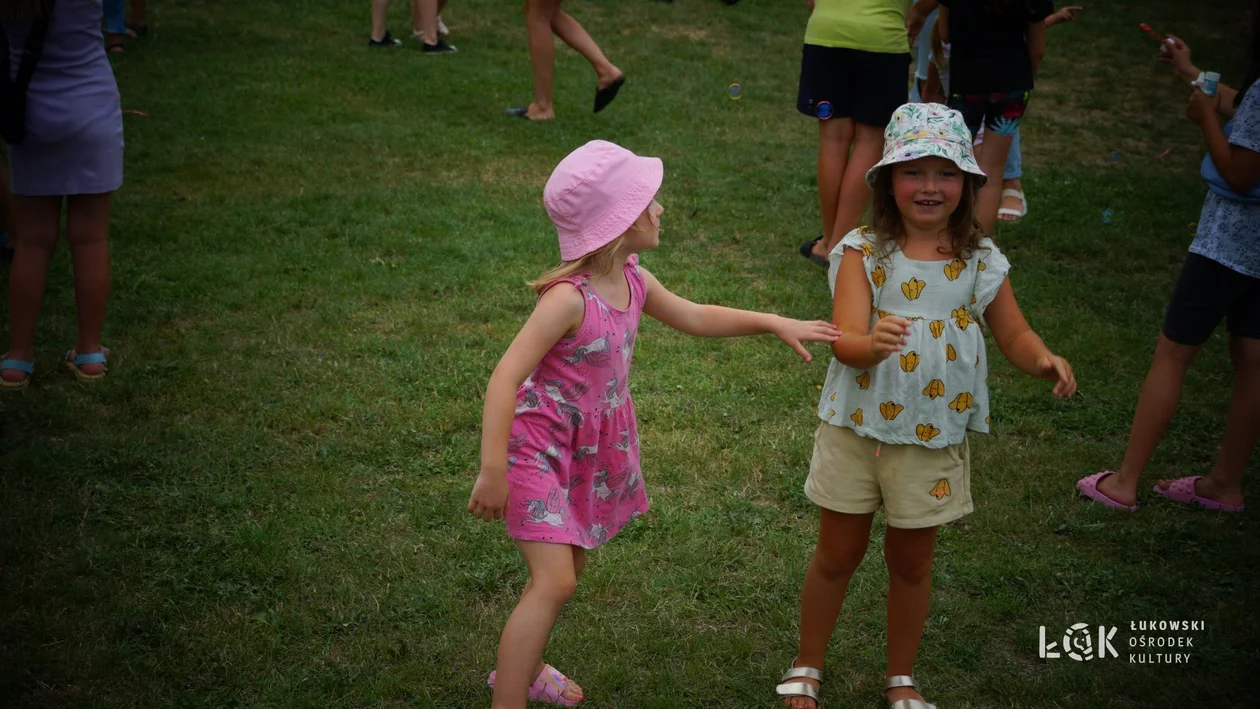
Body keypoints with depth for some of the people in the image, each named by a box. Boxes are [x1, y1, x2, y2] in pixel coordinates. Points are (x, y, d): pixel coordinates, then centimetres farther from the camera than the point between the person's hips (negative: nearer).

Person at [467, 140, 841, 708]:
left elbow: (694, 318, 17)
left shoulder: (632, 281, -2)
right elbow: (505, 379, -30)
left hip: (591, 450, 8)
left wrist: (774, 323, 12)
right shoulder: (568, 298, -27)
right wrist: (493, 473, -31)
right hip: (540, 447, -8)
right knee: (554, 582, -14)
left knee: (566, 569, 20)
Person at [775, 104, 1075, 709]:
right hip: (858, 427, -1)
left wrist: (1043, 359, -22)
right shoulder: (863, 253, -14)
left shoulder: (980, 261, -6)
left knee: (911, 559, 17)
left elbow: (1014, 335, 1)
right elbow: (844, 341, -24)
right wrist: (871, 344, -47)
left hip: (935, 438, 2)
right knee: (839, 553, 14)